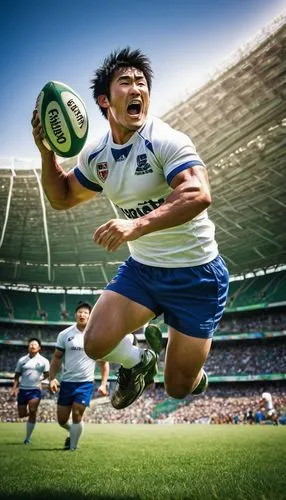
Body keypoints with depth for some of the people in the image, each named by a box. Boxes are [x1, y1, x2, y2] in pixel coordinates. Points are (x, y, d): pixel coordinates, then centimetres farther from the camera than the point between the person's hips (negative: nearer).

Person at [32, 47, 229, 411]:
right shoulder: (95, 155, 2)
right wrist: (46, 151, -2)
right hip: (141, 268, 5)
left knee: (178, 388, 1)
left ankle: (197, 376, 41)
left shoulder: (166, 141, -20)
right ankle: (137, 362, 25)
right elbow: (61, 198, 15)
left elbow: (198, 195, -35)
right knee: (96, 344, -11)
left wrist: (137, 225, -48)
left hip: (195, 274, -5)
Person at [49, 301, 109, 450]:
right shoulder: (65, 334, -1)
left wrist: (103, 384, -5)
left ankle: (73, 448, 9)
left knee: (77, 416, -8)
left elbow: (104, 362, 3)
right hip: (67, 382, 2)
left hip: (86, 383, -2)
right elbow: (56, 358, 5)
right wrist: (52, 378, -7)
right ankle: (73, 432, 38)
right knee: (62, 419, 6)